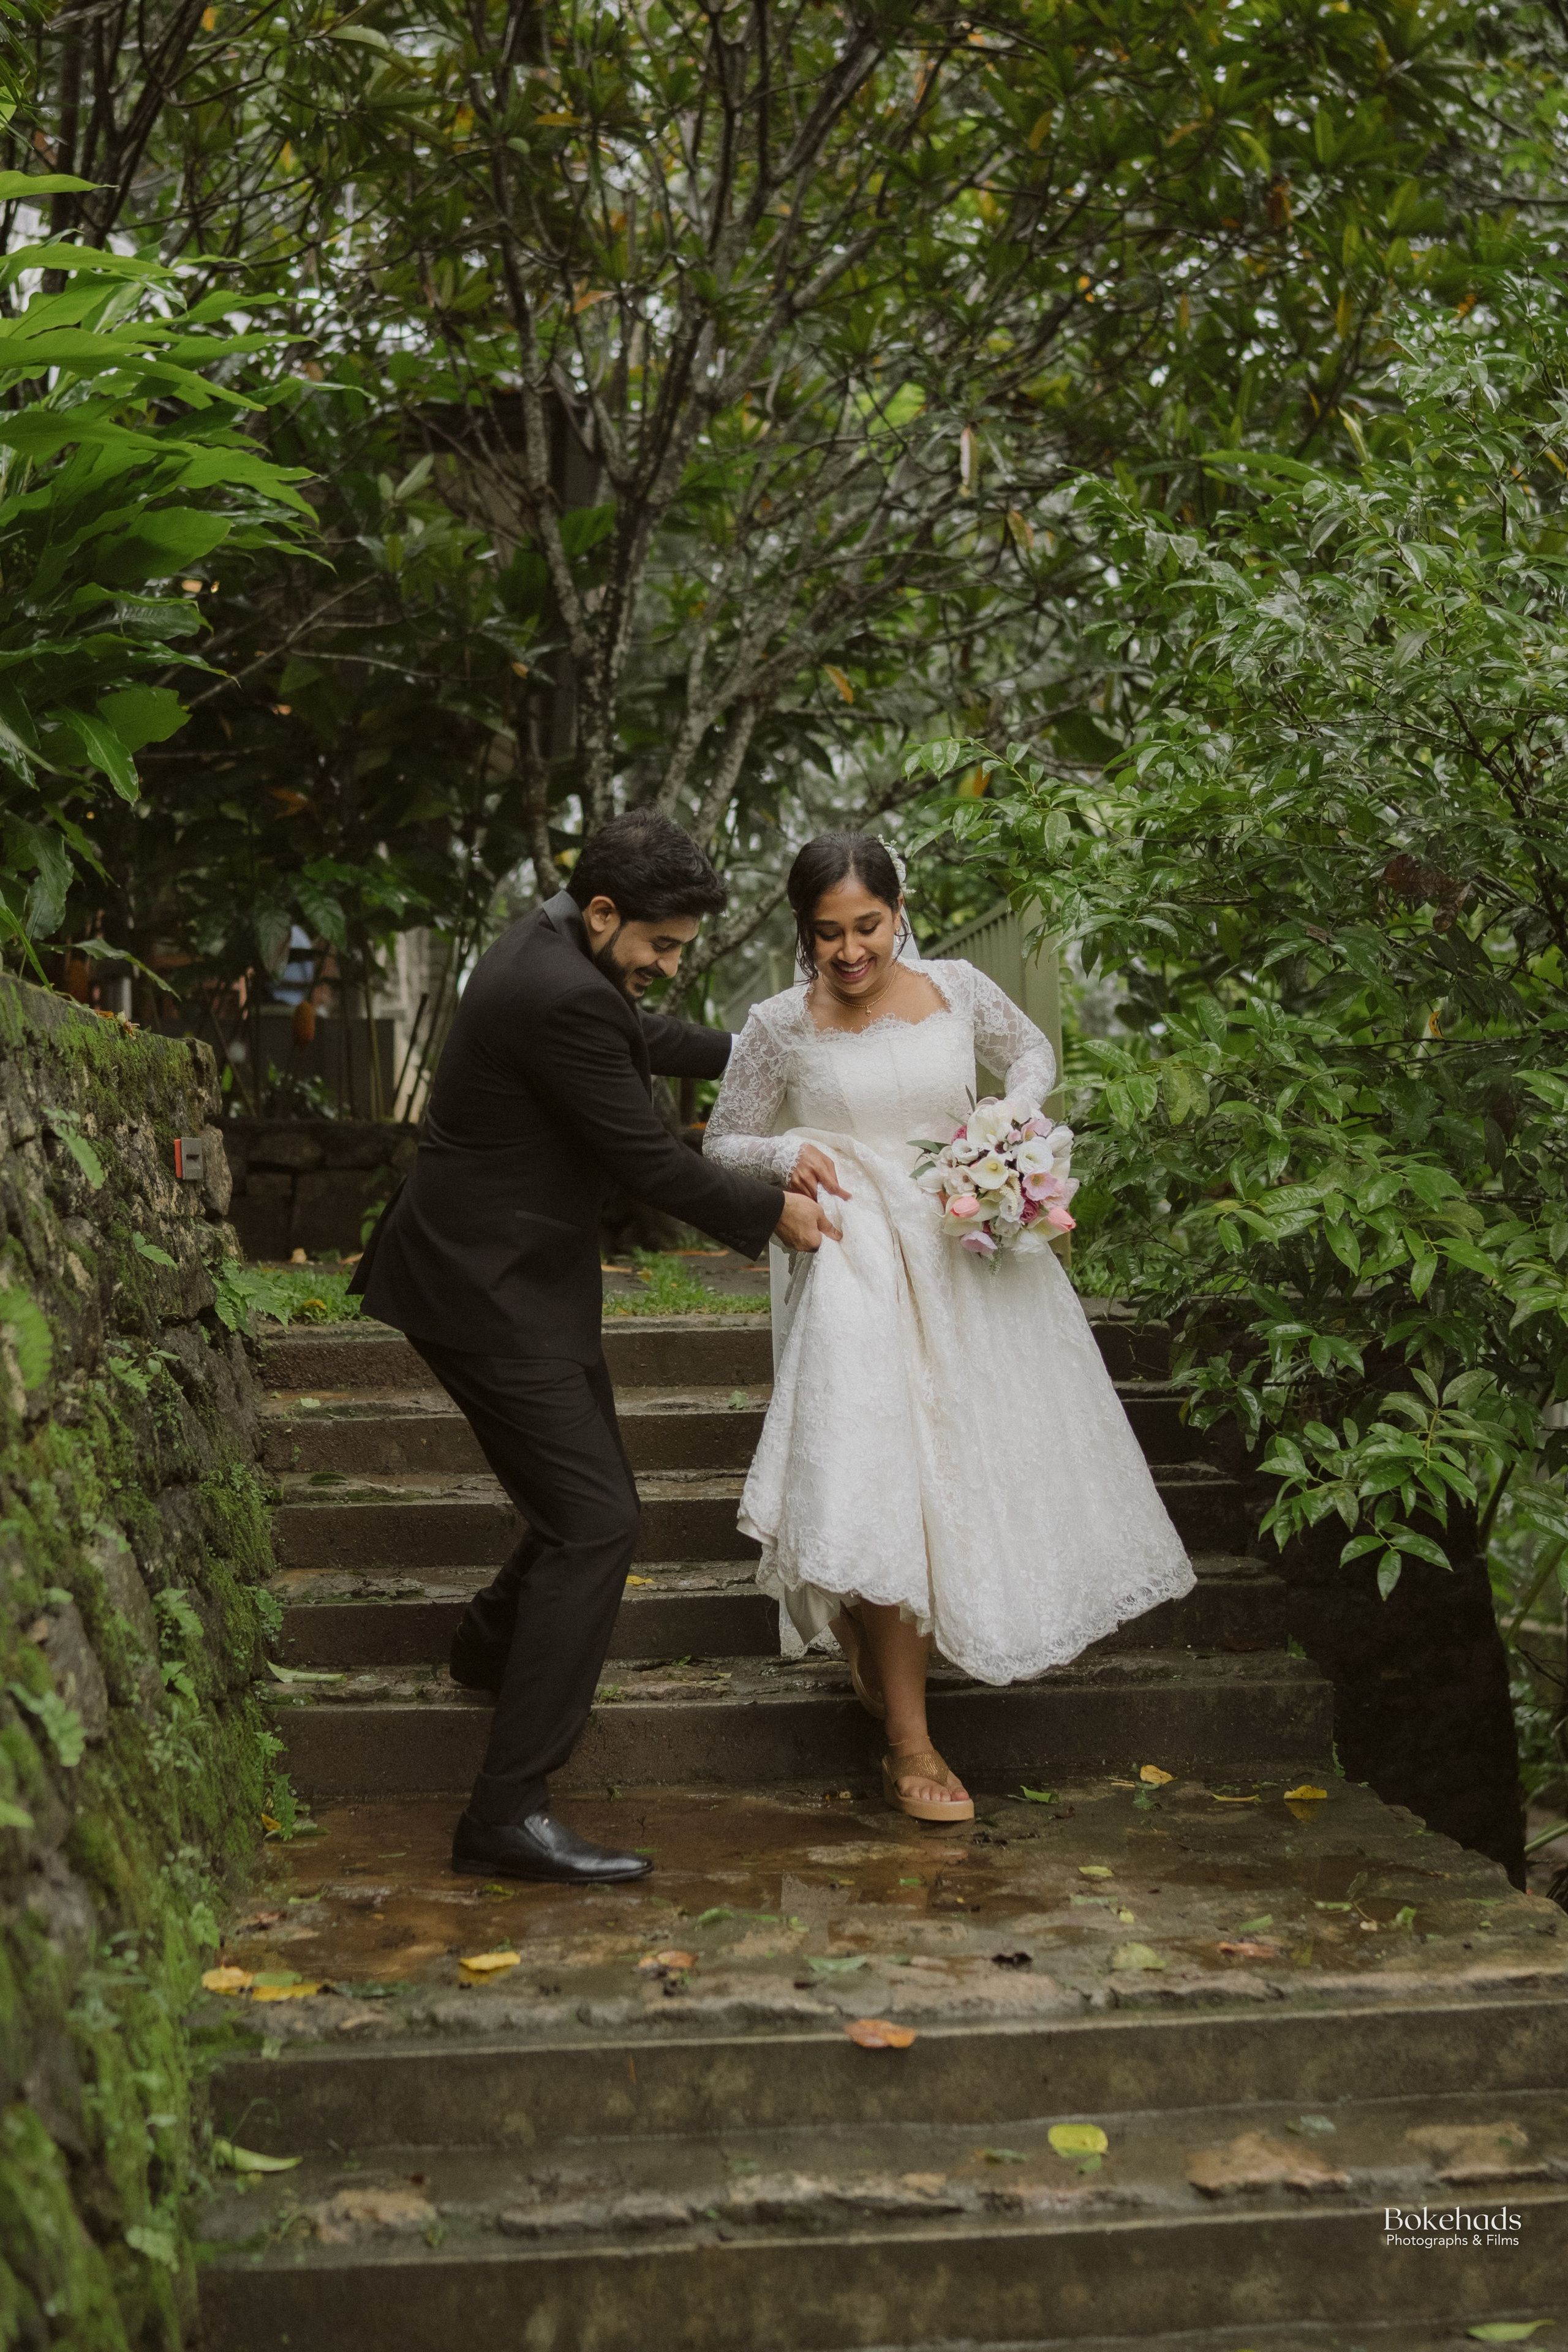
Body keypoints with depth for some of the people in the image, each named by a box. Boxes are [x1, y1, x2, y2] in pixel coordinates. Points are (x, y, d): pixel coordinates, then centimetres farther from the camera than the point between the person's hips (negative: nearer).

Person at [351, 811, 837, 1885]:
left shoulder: (557, 948, 7)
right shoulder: (564, 998, -25)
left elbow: (638, 1037, 29)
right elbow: (648, 1159, -18)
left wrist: (744, 1049, 41)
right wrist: (773, 1211, -4)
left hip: (517, 1275, 11)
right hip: (495, 1292, -11)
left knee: (591, 1501, 23)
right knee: (596, 1522, -13)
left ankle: (497, 1646, 51)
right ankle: (510, 1812, -12)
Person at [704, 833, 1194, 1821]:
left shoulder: (957, 990, -1)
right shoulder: (781, 1027, -5)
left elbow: (1033, 1050, 19)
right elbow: (723, 1145, 6)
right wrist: (786, 1155, -15)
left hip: (970, 1252, 4)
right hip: (859, 1259, -4)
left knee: (990, 1466, 10)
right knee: (881, 1486, -13)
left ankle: (886, 1656, 37)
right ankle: (909, 1745, -5)